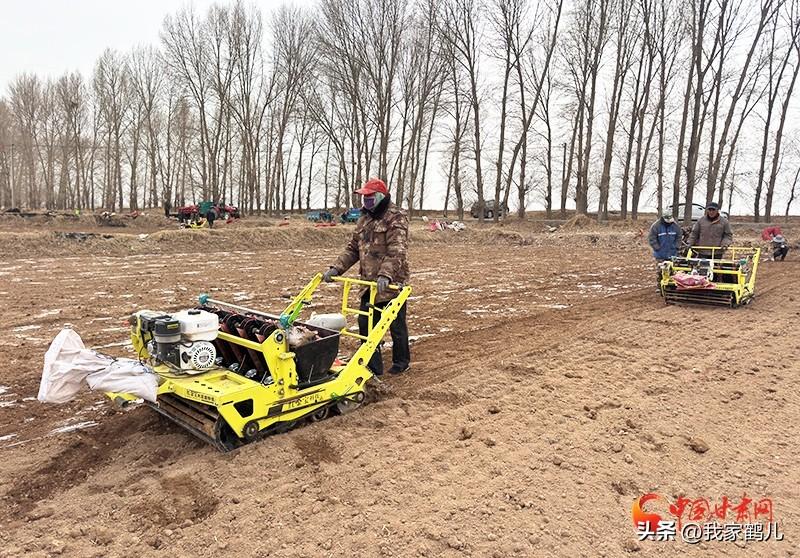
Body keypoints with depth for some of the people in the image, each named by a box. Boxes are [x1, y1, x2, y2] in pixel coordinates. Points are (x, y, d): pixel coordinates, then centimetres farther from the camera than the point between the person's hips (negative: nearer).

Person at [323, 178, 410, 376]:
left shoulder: (396, 218, -11)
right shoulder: (364, 218, 13)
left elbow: (396, 251, -24)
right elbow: (353, 248, 15)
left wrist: (385, 275, -37)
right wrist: (336, 268, 3)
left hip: (391, 283, -7)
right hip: (370, 283, 7)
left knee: (396, 324, 7)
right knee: (365, 323, 8)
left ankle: (401, 361, 28)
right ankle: (373, 366, 20)